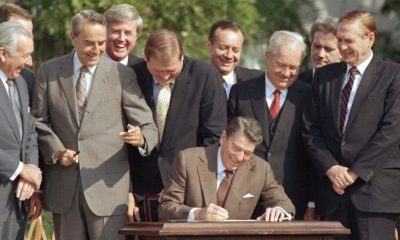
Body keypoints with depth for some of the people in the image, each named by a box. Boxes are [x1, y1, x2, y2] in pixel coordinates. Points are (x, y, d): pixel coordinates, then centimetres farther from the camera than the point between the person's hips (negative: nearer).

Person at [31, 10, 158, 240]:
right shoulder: (49, 71, 6)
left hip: (107, 185, -2)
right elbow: (39, 120, 12)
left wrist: (141, 137, -26)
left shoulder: (123, 75, 0)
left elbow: (147, 125, -3)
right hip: (63, 185, 2)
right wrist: (55, 150, -6)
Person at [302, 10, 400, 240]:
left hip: (375, 189, -4)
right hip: (333, 190, 4)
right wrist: (331, 168, -5)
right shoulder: (325, 75, 15)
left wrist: (356, 172, -11)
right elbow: (311, 129, 11)